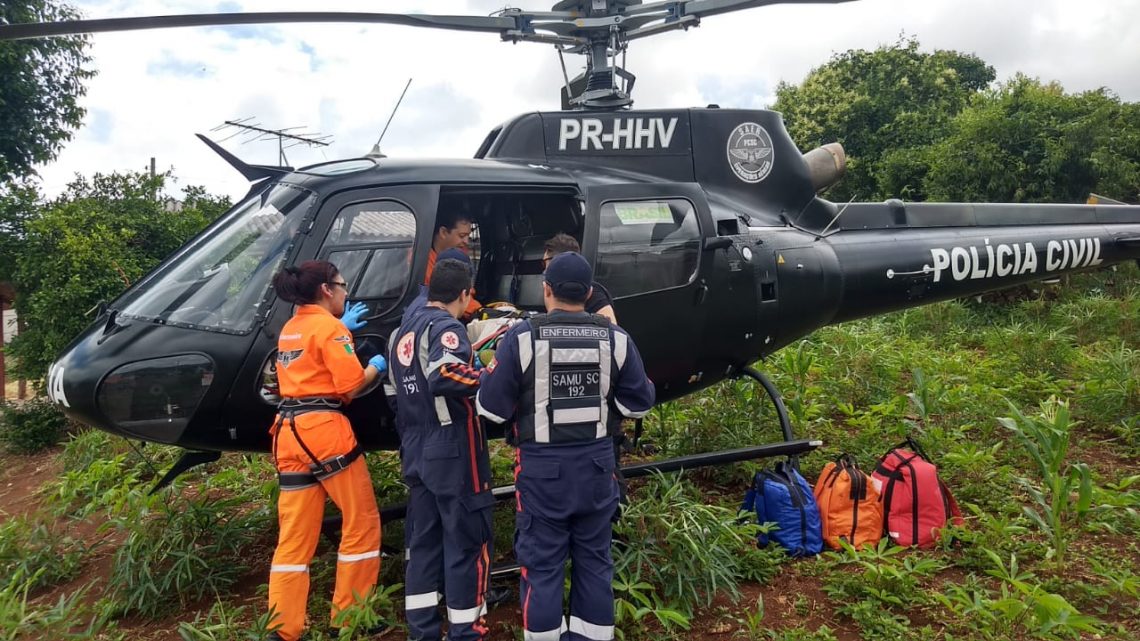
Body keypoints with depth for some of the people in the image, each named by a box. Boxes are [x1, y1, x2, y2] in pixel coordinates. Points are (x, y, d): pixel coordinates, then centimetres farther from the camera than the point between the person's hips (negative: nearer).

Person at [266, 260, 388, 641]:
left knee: (295, 536, 10)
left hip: (288, 433, 8)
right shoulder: (329, 327, -7)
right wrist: (376, 366, 6)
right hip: (324, 430, -8)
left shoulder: (289, 329, 18)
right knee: (362, 522, 5)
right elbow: (350, 386, -12)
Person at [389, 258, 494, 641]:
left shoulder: (405, 329, 14)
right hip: (452, 452, -8)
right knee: (466, 542, 2)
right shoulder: (445, 326, -14)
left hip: (416, 451, 9)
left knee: (423, 541, 15)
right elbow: (445, 375, -32)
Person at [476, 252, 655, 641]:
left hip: (542, 468, -3)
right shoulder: (615, 339, -4)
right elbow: (638, 404, 2)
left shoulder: (522, 337, -13)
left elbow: (491, 408, -10)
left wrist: (489, 374, 8)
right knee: (594, 561, 16)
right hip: (595, 464, 3)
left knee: (541, 566, 10)